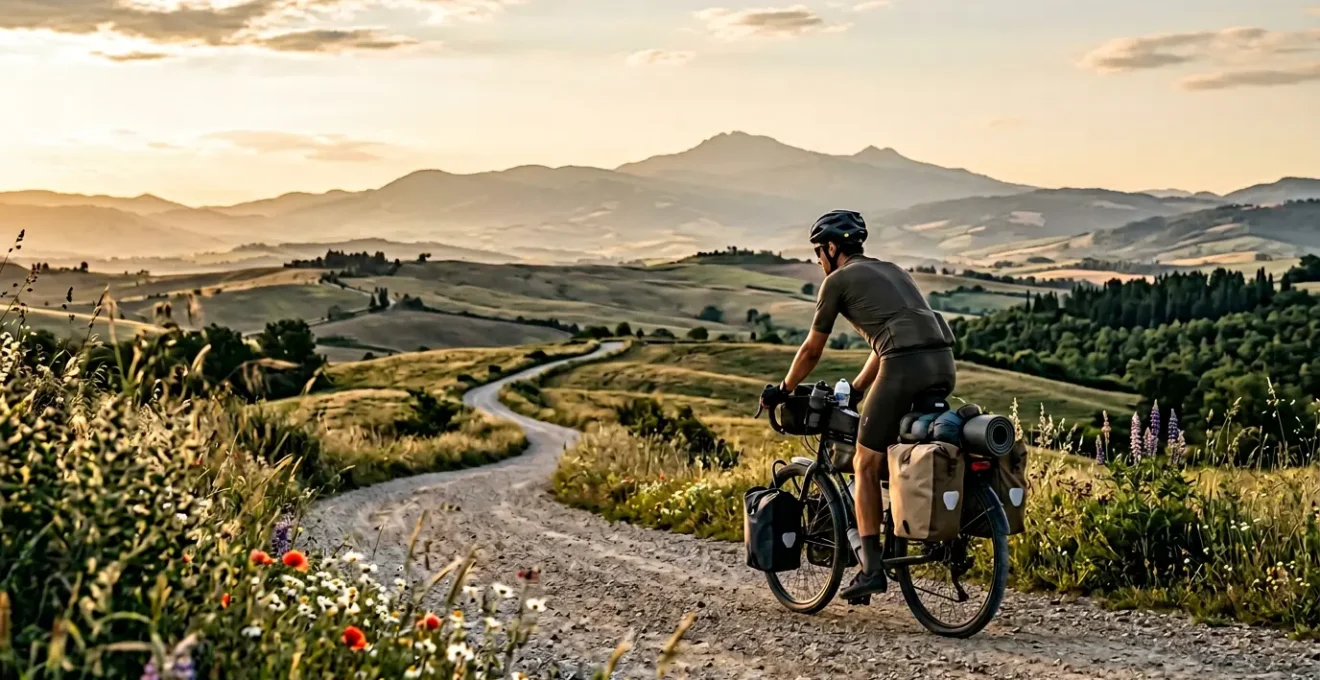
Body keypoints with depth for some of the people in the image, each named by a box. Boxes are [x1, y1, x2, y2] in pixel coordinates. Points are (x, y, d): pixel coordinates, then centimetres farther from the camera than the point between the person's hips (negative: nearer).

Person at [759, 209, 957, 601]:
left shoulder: (838, 280, 11)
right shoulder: (891, 271, 32)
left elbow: (812, 350, 17)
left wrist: (783, 390, 32)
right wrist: (853, 391, 45)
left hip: (905, 365, -7)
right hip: (944, 363, 7)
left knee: (866, 465, 4)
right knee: (901, 455, 26)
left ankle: (872, 568, 0)